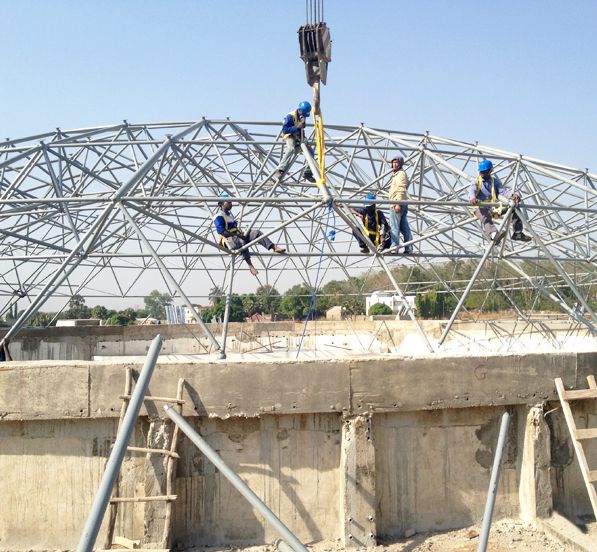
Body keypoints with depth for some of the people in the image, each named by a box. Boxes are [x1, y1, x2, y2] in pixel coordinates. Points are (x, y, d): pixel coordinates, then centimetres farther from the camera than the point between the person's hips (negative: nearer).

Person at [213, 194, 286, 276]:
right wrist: (236, 234, -22)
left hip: (237, 238, 9)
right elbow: (221, 231, -19)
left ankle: (274, 247, -19)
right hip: (230, 241, -9)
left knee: (257, 233, -7)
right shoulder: (219, 216, -6)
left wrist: (240, 234, 11)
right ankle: (250, 266, -49)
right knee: (242, 241, -41)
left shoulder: (230, 214, 25)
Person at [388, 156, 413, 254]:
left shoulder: (400, 174, -8)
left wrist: (398, 204, -24)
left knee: (394, 227, -9)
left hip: (397, 204, -10)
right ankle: (408, 249, 6)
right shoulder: (397, 174, 23)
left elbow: (401, 190, -18)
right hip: (402, 204, 10)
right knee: (404, 227, 7)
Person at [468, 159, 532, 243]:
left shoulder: (495, 180, 19)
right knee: (485, 217, -38)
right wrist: (472, 198, -37)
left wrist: (513, 195, -22)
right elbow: (472, 190, -11)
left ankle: (518, 233, -14)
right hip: (481, 207, -4)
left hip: (494, 207, 4)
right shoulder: (476, 181, 12)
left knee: (514, 207, -13)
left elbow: (503, 190, 2)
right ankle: (493, 234, -67)